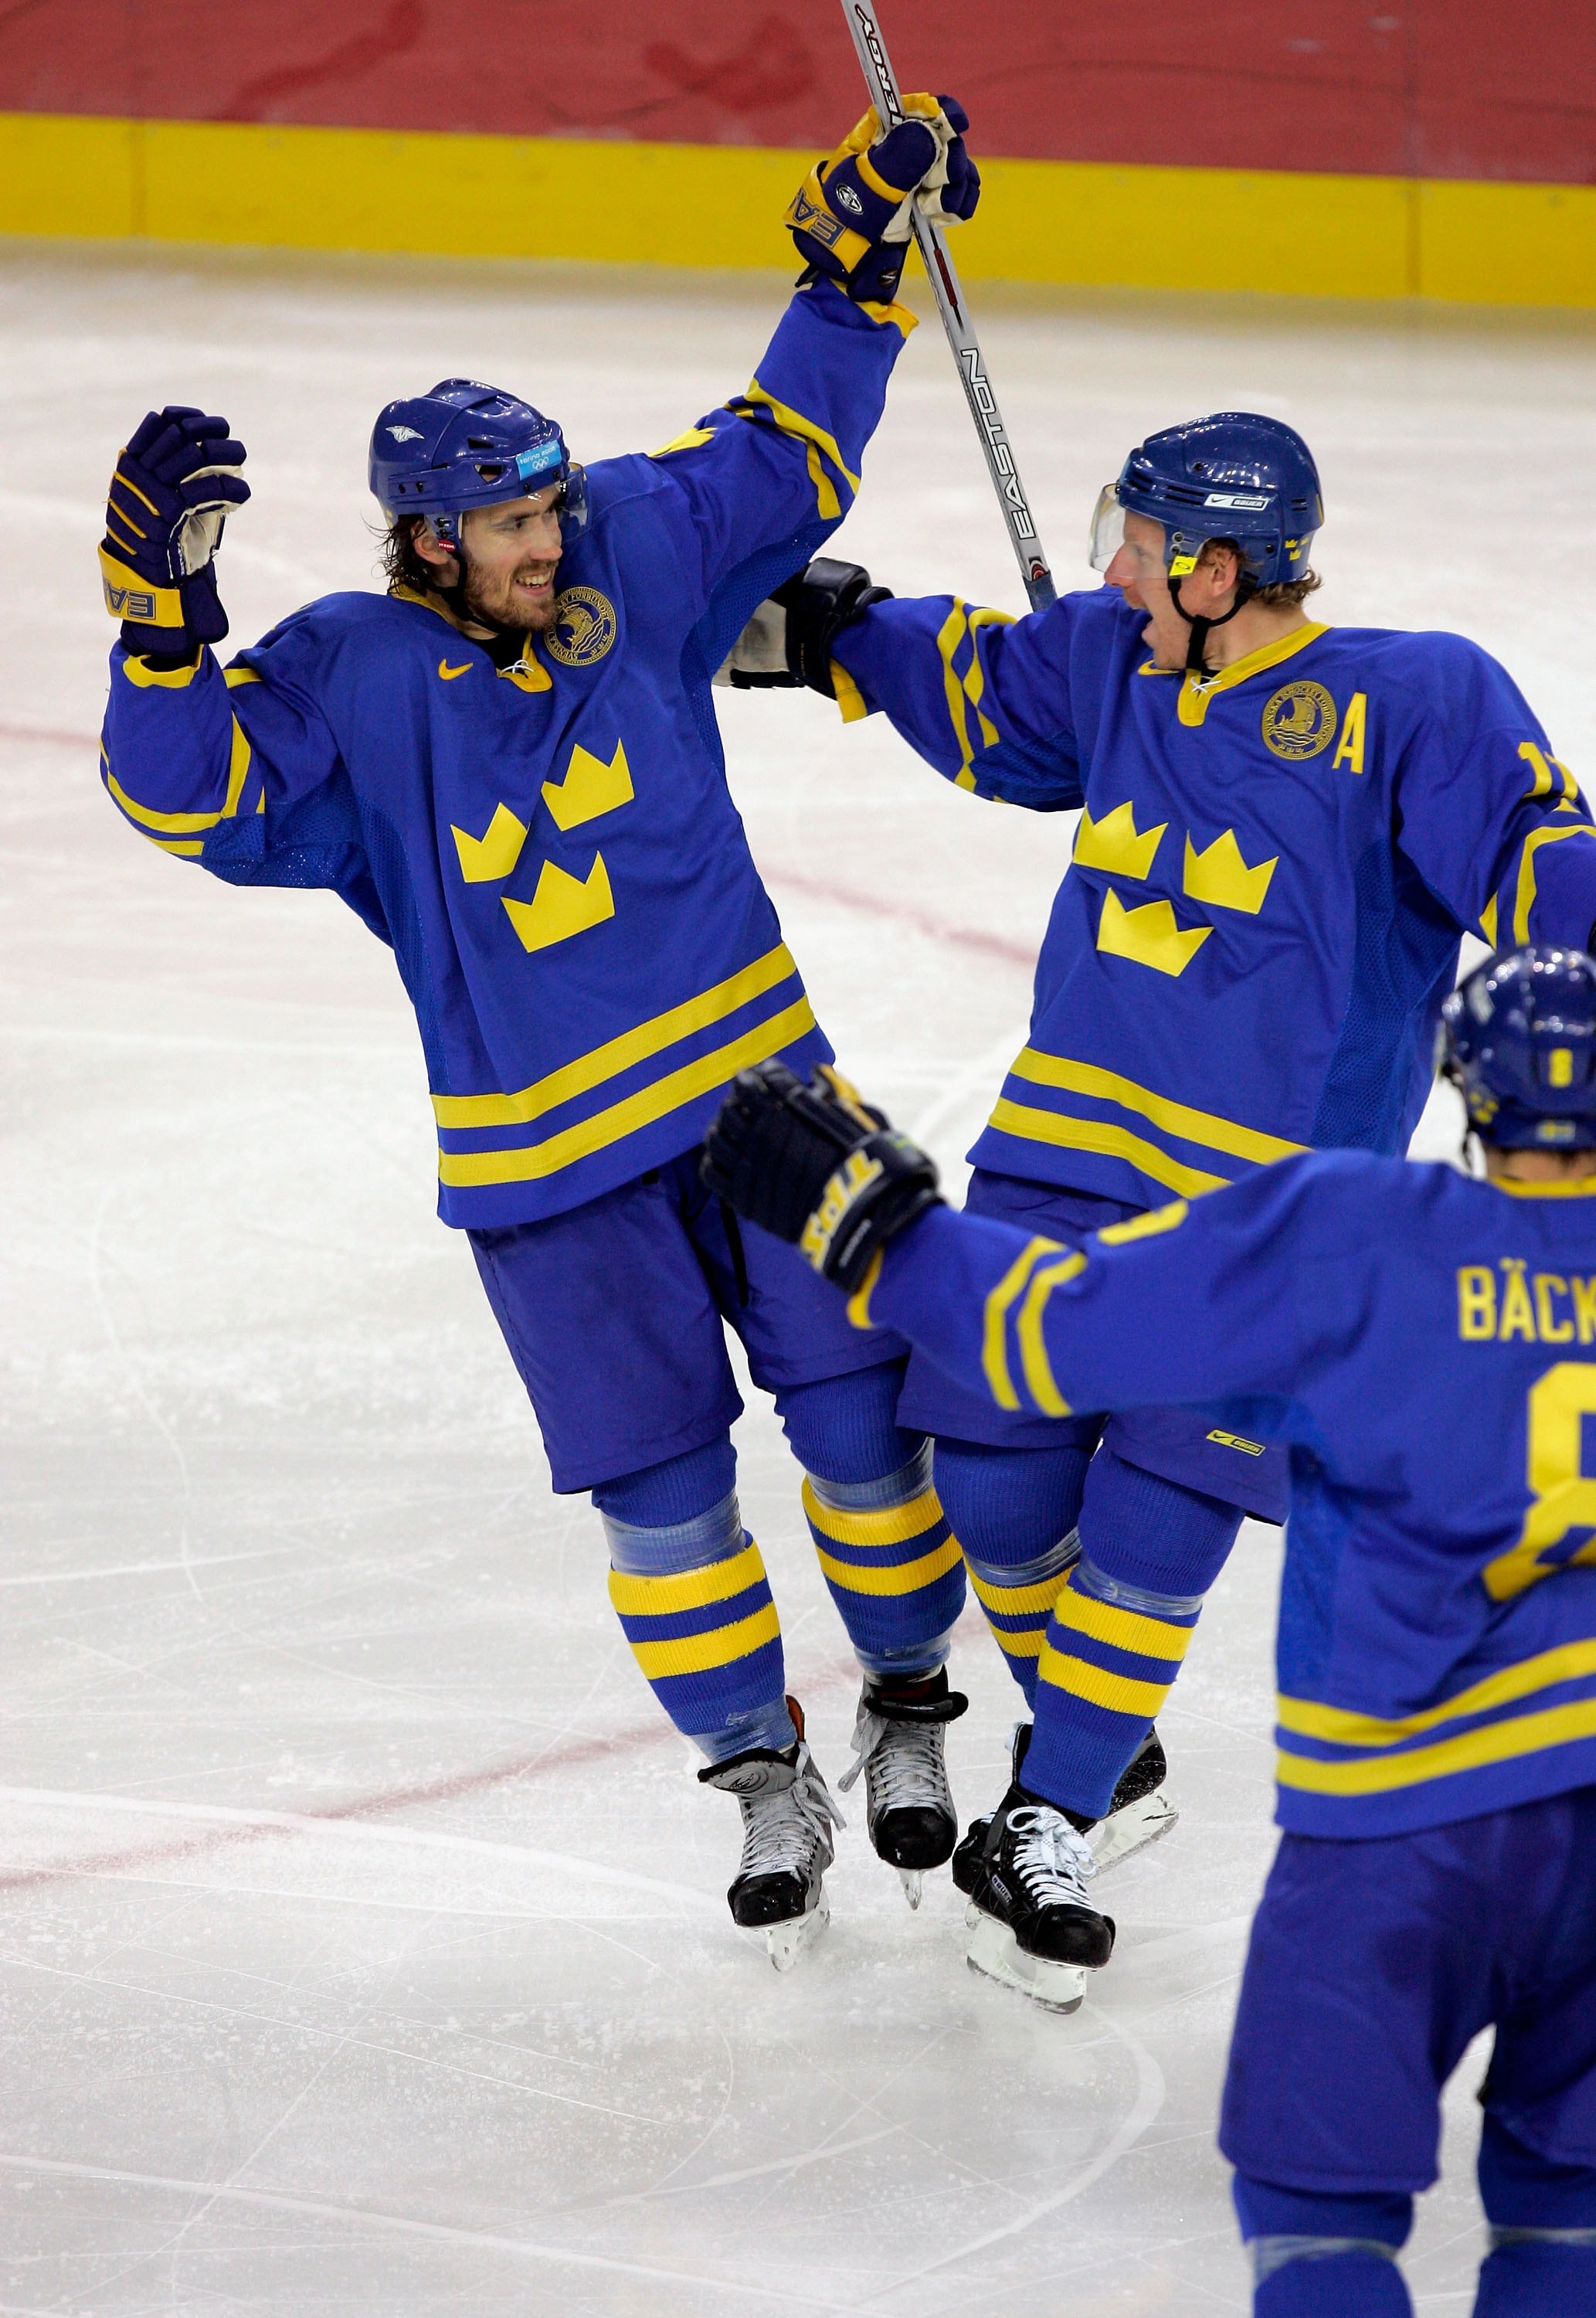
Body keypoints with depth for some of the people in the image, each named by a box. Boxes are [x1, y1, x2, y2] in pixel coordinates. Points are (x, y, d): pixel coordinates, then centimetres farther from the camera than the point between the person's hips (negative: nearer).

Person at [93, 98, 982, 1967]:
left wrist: (860, 251, 0)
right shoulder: (351, 682, -12)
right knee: (660, 1477, 1)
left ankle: (907, 1707, 23)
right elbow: (195, 792, -22)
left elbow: (787, 454, 7)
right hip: (542, 1155, -2)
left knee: (858, 1396, 3)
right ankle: (762, 1774, 17)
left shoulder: (637, 557, -4)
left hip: (753, 1075, 2)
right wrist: (165, 610, -35)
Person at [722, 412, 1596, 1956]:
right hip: (1069, 1142, 6)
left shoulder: (1416, 706, -11)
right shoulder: (1111, 665, 7)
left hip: (1265, 1200, -6)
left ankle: (1056, 1812, 4)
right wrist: (824, 630, 25)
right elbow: (980, 692, 27)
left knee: (1154, 1516, -11)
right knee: (994, 1471, 2)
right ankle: (1105, 1764, 25)